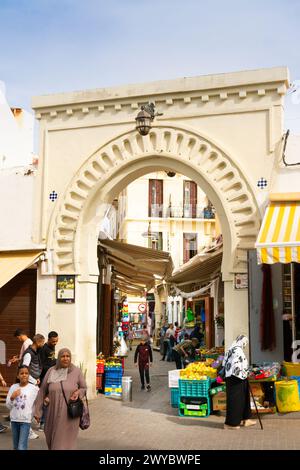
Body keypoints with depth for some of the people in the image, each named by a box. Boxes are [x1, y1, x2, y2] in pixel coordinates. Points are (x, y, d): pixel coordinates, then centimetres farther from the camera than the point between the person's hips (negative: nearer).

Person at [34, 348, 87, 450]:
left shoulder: (76, 371, -5)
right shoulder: (51, 371, -2)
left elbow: (84, 388, 7)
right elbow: (42, 391, 5)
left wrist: (78, 392, -15)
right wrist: (37, 411, 6)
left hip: (69, 413, -2)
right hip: (54, 412, 2)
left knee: (65, 442, -3)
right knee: (52, 440, 14)